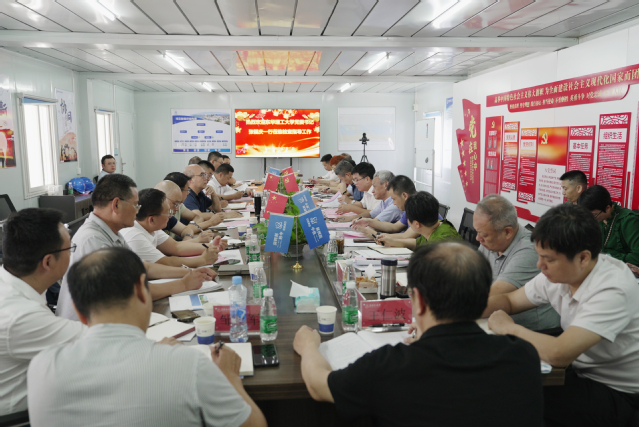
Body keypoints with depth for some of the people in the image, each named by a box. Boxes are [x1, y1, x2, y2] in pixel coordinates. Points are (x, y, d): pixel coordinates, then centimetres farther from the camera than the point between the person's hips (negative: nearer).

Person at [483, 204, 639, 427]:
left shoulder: (613, 291, -29)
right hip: (580, 371, 7)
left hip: (617, 393, -6)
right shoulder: (558, 272, -6)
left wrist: (509, 327, -21)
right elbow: (509, 300, 8)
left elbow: (558, 354, -38)